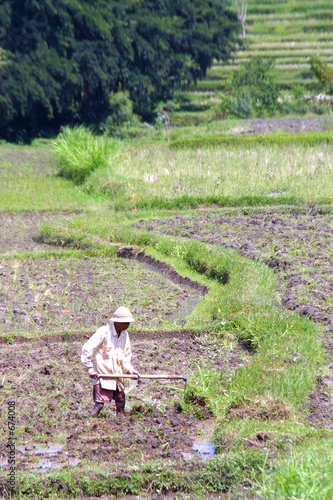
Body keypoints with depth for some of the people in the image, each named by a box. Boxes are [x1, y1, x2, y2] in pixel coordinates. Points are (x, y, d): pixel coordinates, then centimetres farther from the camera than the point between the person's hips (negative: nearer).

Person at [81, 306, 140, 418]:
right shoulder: (103, 332, -14)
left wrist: (130, 370, 2)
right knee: (100, 403, -14)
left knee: (120, 402, 7)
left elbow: (126, 357, 19)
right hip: (102, 375, -7)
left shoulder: (124, 335, 9)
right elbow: (87, 349, -14)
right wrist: (90, 369, -15)